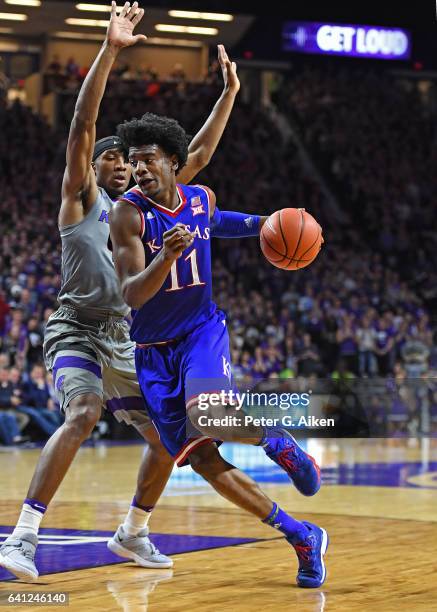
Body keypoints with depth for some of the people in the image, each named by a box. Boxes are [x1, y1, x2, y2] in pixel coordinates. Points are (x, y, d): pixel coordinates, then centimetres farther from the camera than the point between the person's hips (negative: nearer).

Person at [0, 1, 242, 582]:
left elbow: (198, 155, 19)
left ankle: (132, 533, 26)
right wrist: (110, 50, -20)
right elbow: (82, 125, -12)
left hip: (124, 339, 7)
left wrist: (229, 93, 15)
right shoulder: (81, 197, 2)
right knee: (83, 414, -31)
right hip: (76, 331, -7)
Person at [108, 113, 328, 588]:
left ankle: (276, 440, 0)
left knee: (206, 418, -32)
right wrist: (166, 256, -38)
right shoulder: (127, 213, -14)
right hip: (154, 349, -1)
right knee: (200, 459, -7)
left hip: (202, 330, 1)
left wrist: (260, 224, 11)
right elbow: (132, 296, -21)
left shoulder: (201, 198, -1)